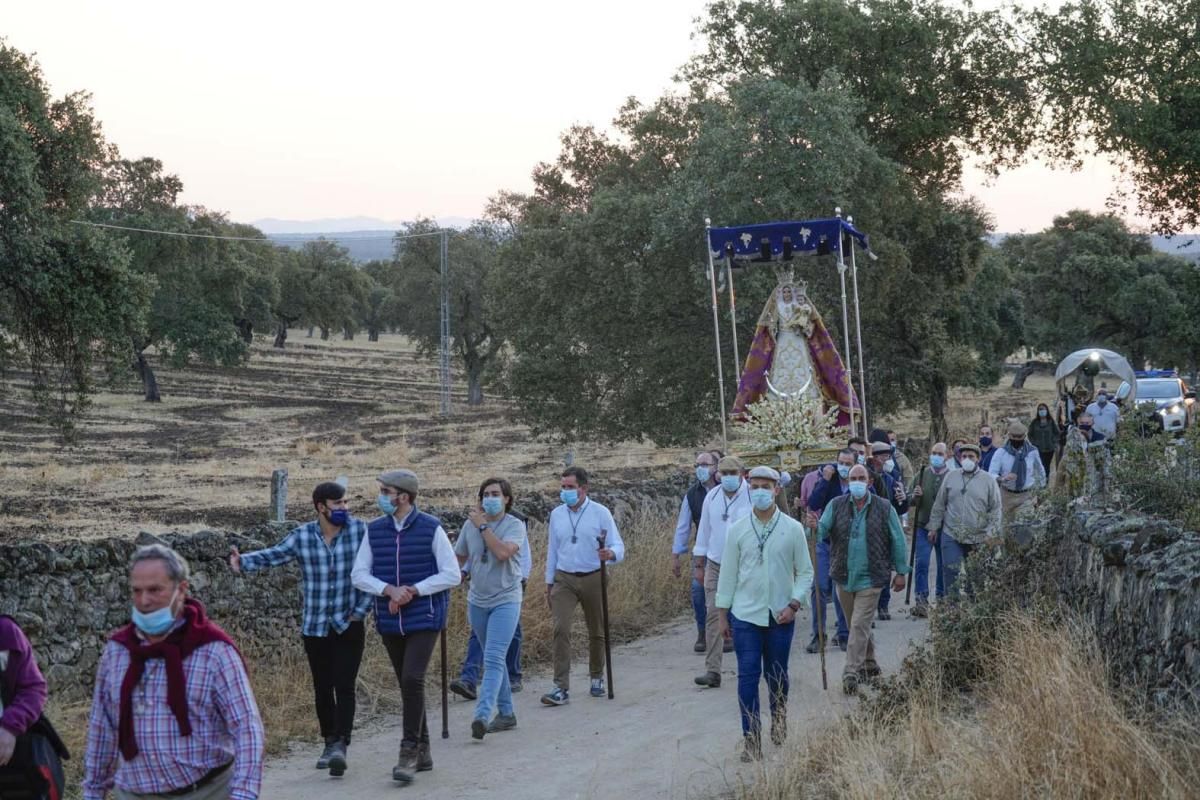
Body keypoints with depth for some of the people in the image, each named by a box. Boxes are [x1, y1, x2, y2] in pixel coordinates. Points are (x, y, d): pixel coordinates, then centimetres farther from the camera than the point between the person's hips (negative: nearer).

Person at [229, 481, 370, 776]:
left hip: (349, 625, -2)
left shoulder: (360, 530, -6)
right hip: (314, 627, 2)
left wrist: (361, 609, -5)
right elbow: (272, 556, -6)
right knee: (322, 689, 11)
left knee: (344, 686, -12)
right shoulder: (302, 537, -2)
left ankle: (340, 745, -16)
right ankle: (329, 743, 25)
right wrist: (243, 562, -26)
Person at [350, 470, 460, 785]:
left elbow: (452, 575, -7)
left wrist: (412, 590, -15)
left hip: (424, 619, -4)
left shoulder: (431, 529, -8)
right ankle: (423, 751, 22)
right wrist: (390, 590, -15)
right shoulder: (374, 530, 3)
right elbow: (359, 574, 2)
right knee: (406, 685, 10)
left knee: (412, 680, -18)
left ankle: (409, 753, -11)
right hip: (390, 623, 5)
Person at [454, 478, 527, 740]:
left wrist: (482, 526, -17)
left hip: (505, 600, -5)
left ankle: (482, 715, -25)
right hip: (477, 601, 5)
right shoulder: (471, 524, 5)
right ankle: (506, 713, 24)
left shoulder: (515, 525, -8)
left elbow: (504, 552, -26)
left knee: (493, 659, -16)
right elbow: (459, 557, 14)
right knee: (494, 659, 14)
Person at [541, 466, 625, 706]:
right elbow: (552, 550, 12)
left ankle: (597, 678, 33)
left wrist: (610, 554, -32)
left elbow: (618, 547, -8)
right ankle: (561, 688, -16)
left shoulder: (600, 513, -6)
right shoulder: (556, 515, 5)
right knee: (560, 629, -14)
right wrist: (549, 584, 12)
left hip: (593, 579, -1)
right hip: (564, 579, 1)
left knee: (596, 632, 11)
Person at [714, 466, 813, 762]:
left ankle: (779, 722, 38)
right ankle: (751, 738, 1)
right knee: (748, 676, -4)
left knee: (777, 675, 12)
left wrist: (794, 604, -10)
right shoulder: (737, 530, 0)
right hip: (745, 615, 0)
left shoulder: (793, 529, -2)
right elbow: (728, 574, 4)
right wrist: (722, 615, 5)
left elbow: (805, 572, 3)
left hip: (780, 616, 0)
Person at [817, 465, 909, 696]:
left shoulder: (884, 508, -3)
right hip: (844, 577, 3)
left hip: (870, 579, -3)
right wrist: (814, 528, -31)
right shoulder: (836, 505, 2)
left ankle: (851, 673, -7)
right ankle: (869, 665, 32)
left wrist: (901, 572, 4)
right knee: (858, 625, 15)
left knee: (859, 626, -9)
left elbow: (897, 541, 3)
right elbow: (823, 530, -7)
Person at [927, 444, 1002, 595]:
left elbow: (995, 509, 1)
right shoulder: (950, 477, 6)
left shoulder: (988, 480, 1)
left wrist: (991, 533, -7)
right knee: (951, 572, -5)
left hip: (978, 539, -1)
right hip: (951, 535, 1)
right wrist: (933, 527, 8)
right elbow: (939, 505, 10)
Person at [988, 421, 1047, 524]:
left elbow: (1040, 472, 15)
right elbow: (991, 475, -14)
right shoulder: (1001, 452, -6)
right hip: (1007, 495, 0)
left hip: (1027, 496, 0)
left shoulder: (1032, 451, -2)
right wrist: (1002, 478, -35)